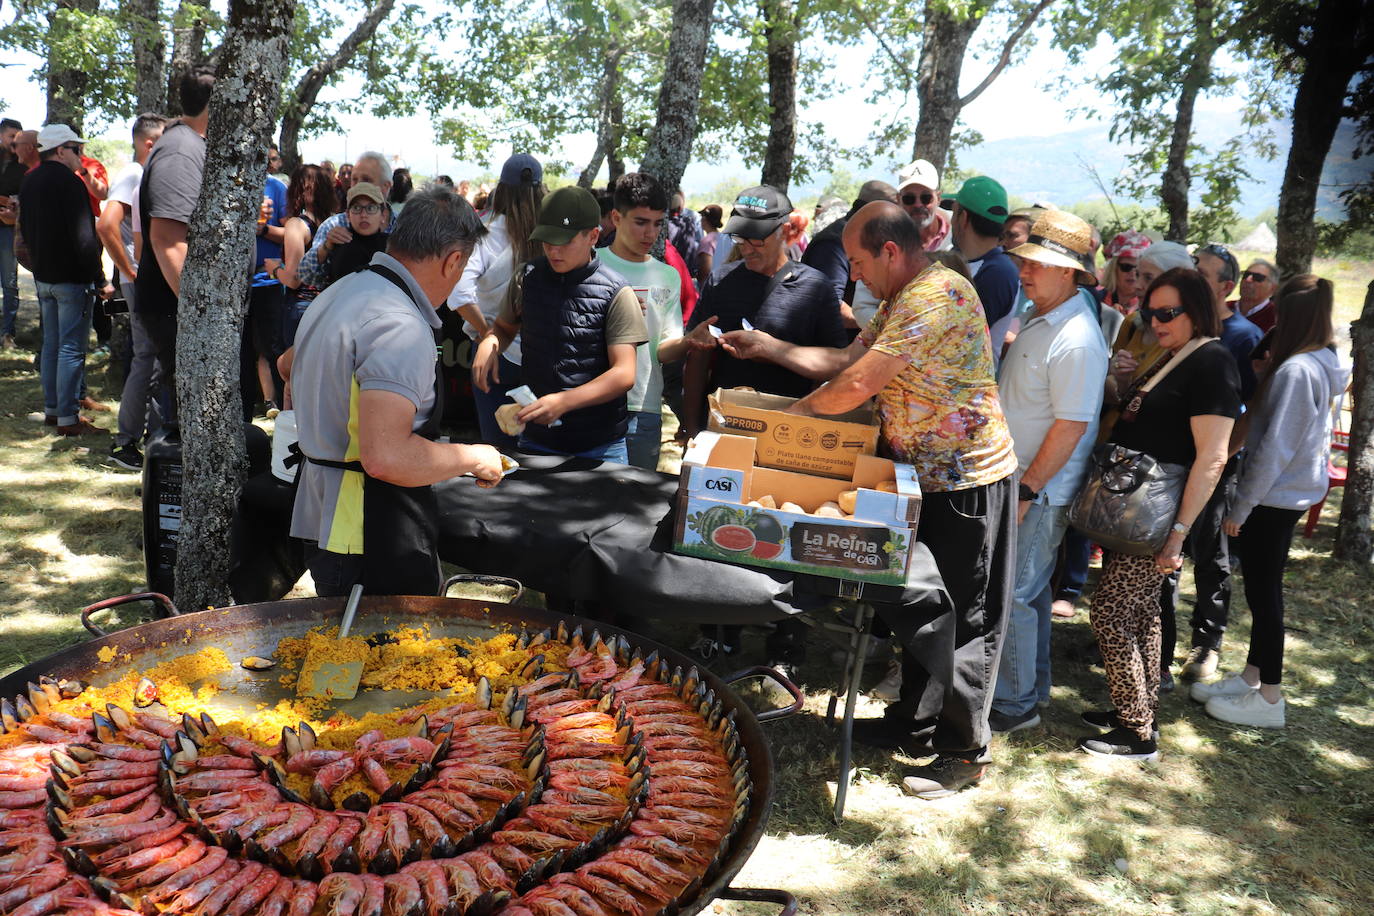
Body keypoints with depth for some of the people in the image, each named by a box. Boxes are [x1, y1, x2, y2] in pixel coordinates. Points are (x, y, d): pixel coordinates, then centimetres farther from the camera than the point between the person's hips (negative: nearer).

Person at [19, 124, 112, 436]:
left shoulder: (30, 183, 12)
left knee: (51, 343, 15)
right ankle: (67, 418, -3)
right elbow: (84, 237, -20)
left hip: (43, 276, 9)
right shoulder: (69, 182, -16)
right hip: (72, 278, -9)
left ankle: (51, 409, 22)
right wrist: (100, 280, -18)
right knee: (71, 348, -5)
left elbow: (26, 229, 21)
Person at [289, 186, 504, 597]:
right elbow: (386, 457, -31)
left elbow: (289, 366, 30)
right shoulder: (402, 327, -22)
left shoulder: (339, 293, 11)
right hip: (375, 548, -10)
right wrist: (473, 457, -15)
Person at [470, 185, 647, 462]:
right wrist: (489, 343, -6)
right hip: (535, 438, 3)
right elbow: (505, 327, 19)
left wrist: (564, 401, -28)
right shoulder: (528, 278, 2)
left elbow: (624, 375, -16)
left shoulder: (615, 293, -11)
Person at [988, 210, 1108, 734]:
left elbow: (1071, 426, -23)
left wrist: (1027, 490, -21)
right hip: (1017, 479, 10)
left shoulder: (1076, 341, -21)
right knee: (1029, 588, 19)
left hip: (1042, 493, -10)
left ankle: (1015, 704, 11)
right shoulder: (1036, 318, 10)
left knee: (1013, 595, -3)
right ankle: (1032, 685, 33)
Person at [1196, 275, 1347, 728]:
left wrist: (1241, 507, -16)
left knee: (1264, 592, 2)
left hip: (1275, 497, -9)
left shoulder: (1296, 371, -22)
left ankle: (1268, 698, 14)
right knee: (1262, 589, 17)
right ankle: (1251, 677, 31)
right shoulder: (1322, 364, 7)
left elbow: (1275, 448, -22)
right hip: (1291, 492, 9)